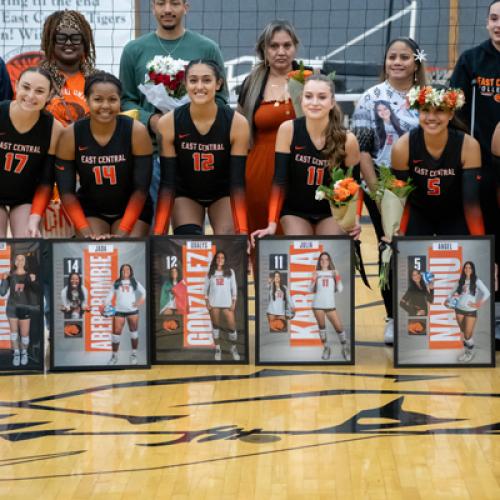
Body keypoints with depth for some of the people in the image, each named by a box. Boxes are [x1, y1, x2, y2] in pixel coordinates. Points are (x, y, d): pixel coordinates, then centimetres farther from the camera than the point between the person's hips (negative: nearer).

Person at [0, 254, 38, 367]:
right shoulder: (10, 276, 1)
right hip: (12, 307, 1)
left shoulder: (29, 275, 0)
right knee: (14, 332, 3)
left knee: (25, 333, 1)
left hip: (25, 307, -1)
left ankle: (24, 353, 19)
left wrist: (33, 281, -22)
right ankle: (16, 353, 13)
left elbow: (36, 291, -5)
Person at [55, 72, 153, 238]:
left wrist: (122, 232, -22)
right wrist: (86, 233, -20)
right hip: (90, 209, 1)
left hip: (133, 209, -1)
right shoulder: (70, 135, -15)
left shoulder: (136, 131, -19)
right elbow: (66, 191, -11)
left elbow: (141, 189, -15)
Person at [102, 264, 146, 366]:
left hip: (132, 310, 0)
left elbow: (143, 291, 8)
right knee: (116, 332, -4)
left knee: (134, 331, 6)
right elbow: (110, 295, 8)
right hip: (119, 310, 0)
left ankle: (134, 354, 17)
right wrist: (104, 305, -3)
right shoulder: (116, 283, 8)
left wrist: (142, 300, -9)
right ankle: (114, 356, 6)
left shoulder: (134, 282, 8)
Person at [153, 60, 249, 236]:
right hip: (185, 194, 0)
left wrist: (243, 231, -32)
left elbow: (237, 182, -20)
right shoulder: (168, 123, -22)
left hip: (223, 194, 0)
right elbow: (167, 183, -17)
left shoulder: (236, 123, -23)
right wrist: (158, 233, -26)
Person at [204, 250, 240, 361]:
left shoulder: (230, 271, 4)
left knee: (232, 326, -5)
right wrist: (207, 302, -1)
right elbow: (206, 287, 7)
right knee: (215, 326, 7)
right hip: (214, 303, 1)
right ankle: (217, 349, 16)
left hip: (227, 303, -1)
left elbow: (234, 287, 5)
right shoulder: (211, 272, 5)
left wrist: (234, 302, -2)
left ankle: (233, 348, 15)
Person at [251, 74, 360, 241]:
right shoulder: (288, 130, -17)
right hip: (295, 210, 0)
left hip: (333, 211, 0)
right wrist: (272, 224, -23)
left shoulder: (347, 140, -16)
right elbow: (279, 181, -15)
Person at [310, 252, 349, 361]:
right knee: (321, 326, 7)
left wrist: (338, 278, -11)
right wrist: (313, 280, -12)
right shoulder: (316, 273, 6)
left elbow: (339, 290, 3)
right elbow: (312, 290, 5)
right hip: (318, 305, 0)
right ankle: (326, 348, 20)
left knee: (339, 327, -6)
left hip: (330, 305, 0)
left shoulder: (334, 273, 7)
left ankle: (345, 348, 9)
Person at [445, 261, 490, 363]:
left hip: (471, 311, -4)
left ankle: (471, 352, 16)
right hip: (459, 309, 4)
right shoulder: (461, 281, 9)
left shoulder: (476, 281, -4)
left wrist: (479, 303, -20)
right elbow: (455, 292, 19)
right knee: (463, 332, 12)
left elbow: (487, 293, -11)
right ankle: (466, 351, 26)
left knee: (468, 334, -4)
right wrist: (447, 299, 3)